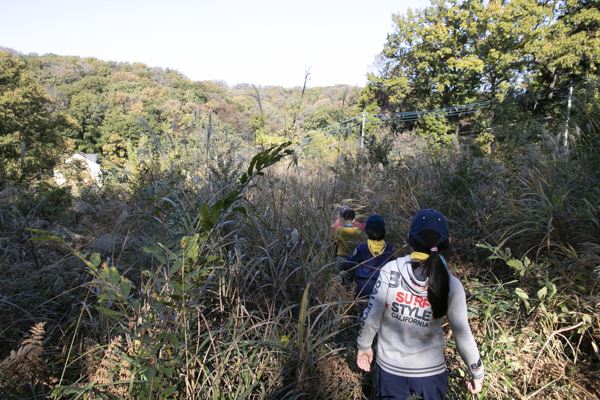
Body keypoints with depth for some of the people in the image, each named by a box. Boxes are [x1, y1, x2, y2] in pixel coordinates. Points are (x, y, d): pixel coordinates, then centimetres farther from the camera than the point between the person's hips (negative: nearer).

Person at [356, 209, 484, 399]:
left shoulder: (390, 271, -18)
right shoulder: (451, 285, -16)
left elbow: (371, 316, -14)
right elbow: (463, 335, -9)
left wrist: (364, 346, 3)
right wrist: (477, 373, 6)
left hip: (390, 366, 0)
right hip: (430, 369, 0)